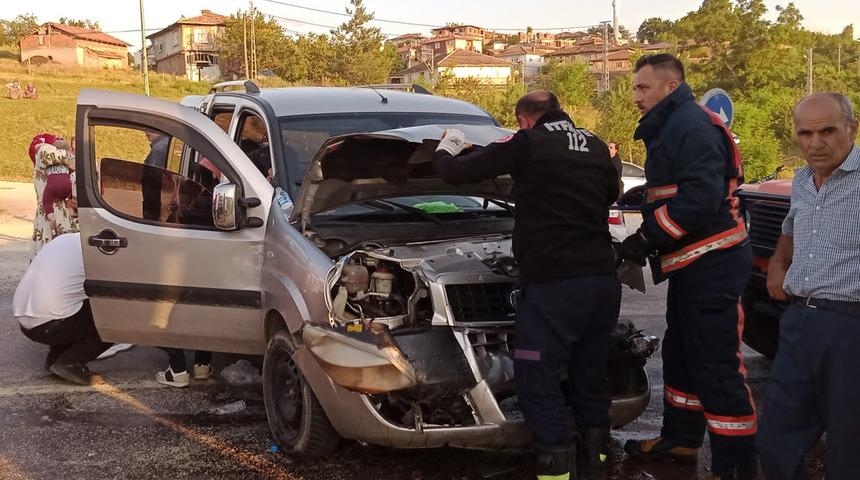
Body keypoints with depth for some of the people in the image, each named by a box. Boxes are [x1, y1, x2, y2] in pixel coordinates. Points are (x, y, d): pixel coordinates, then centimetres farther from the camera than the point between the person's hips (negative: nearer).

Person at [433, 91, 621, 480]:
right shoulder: (596, 148, 17)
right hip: (602, 279, 7)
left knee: (539, 383, 0)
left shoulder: (529, 143, -2)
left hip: (553, 281, -7)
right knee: (590, 378, 16)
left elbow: (455, 173, 1)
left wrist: (444, 152, 22)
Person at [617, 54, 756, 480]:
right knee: (681, 355, 22)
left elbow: (700, 197, -27)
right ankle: (680, 439, 37)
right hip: (690, 263, 11)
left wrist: (648, 237, -20)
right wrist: (648, 236, 10)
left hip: (713, 265, -11)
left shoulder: (694, 127, -17)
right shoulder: (670, 128, 17)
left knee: (717, 367, -9)